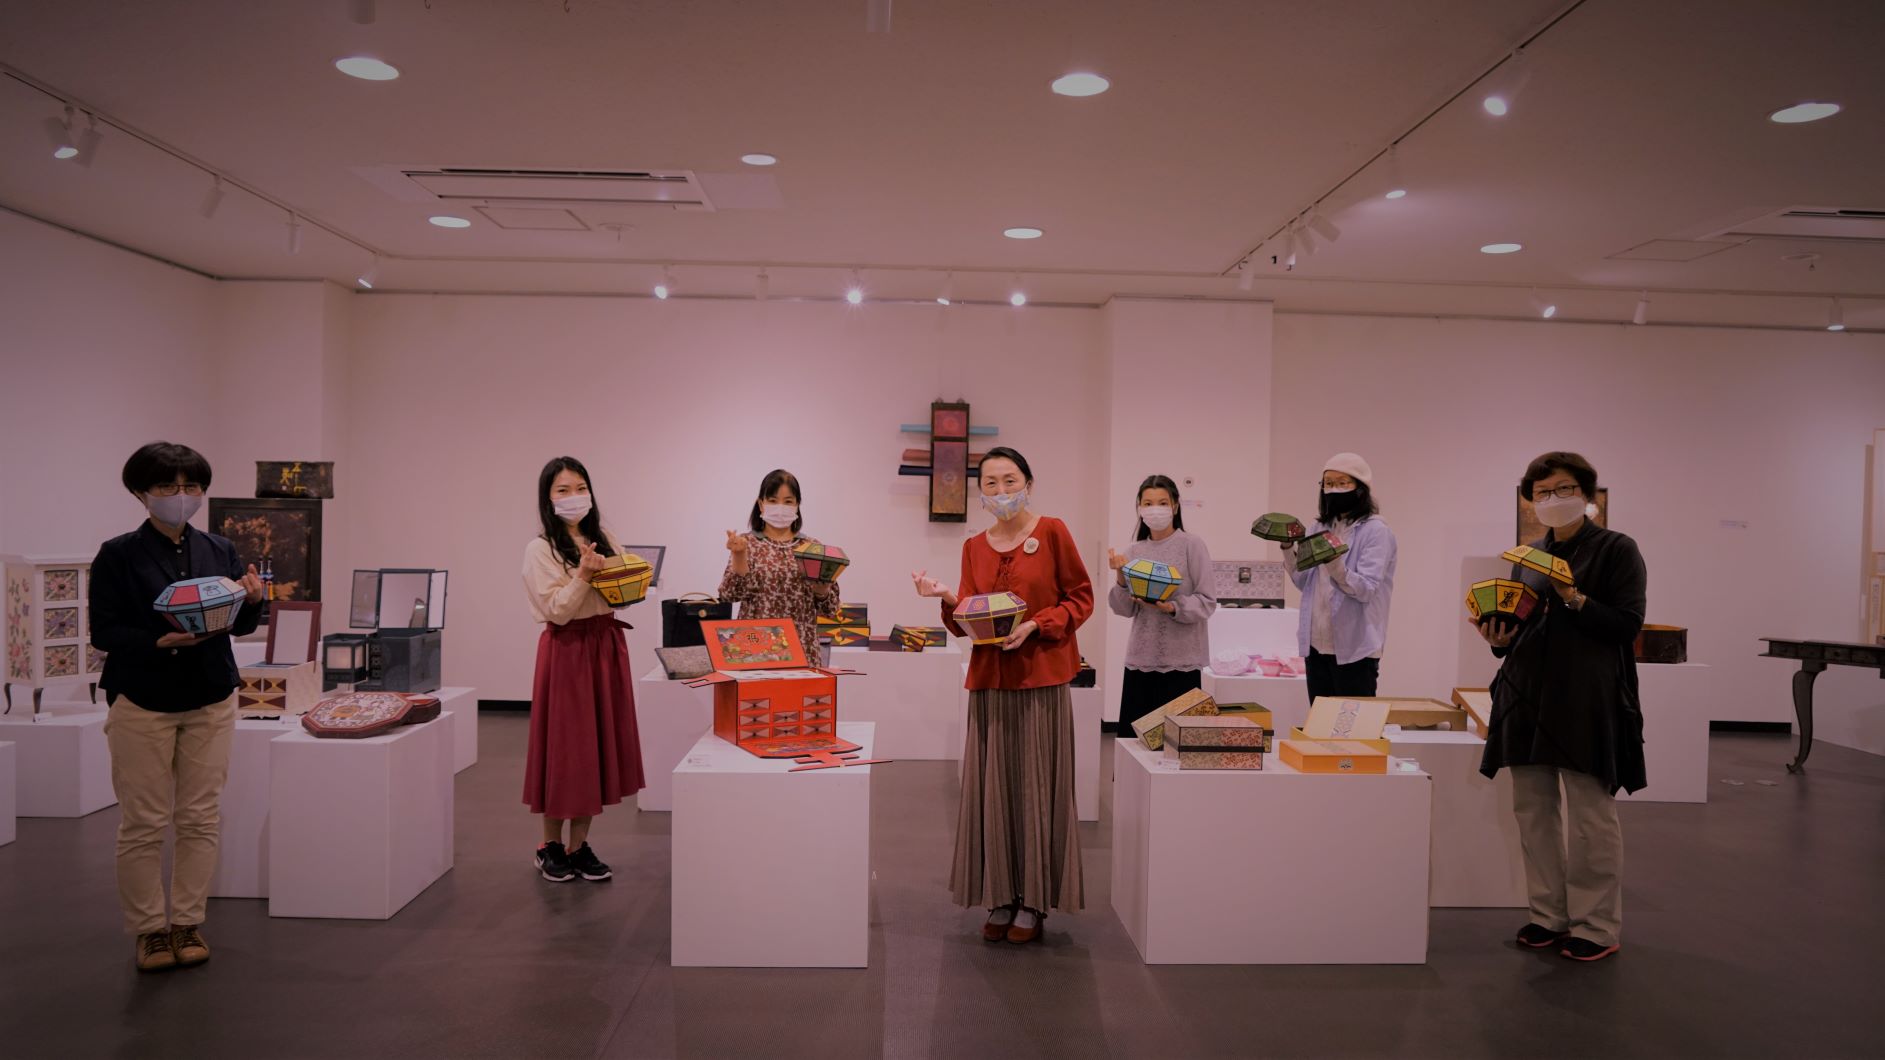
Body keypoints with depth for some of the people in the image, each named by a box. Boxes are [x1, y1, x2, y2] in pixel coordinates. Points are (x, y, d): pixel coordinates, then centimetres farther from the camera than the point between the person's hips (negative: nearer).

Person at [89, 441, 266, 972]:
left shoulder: (220, 551, 5)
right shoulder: (118, 555, -5)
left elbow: (240, 625, 8)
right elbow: (103, 631, -7)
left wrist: (252, 600, -14)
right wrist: (160, 641, -24)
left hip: (211, 700, 3)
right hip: (143, 703, -3)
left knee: (201, 817, 7)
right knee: (143, 823, 2)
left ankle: (188, 922, 19)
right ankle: (148, 928, 16)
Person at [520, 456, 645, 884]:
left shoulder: (604, 541, 10)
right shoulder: (540, 549, -8)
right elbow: (556, 611, -15)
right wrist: (584, 574, -25)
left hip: (607, 646, 6)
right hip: (567, 651, -6)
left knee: (599, 743, 8)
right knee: (565, 744, 1)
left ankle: (579, 846, 19)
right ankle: (551, 846, 18)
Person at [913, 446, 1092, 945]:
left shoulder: (1051, 532, -1)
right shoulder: (974, 547, 11)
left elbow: (1081, 598, 0)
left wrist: (1036, 625, -14)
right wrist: (947, 600, -11)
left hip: (1042, 679, -3)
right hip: (990, 679, 4)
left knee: (1037, 786, 1)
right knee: (991, 787, 4)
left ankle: (1033, 901, 13)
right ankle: (1000, 898, 16)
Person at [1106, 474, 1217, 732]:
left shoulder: (1192, 546, -2)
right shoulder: (1133, 551, 8)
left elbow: (1207, 602, -7)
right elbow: (1124, 610, 6)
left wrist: (1172, 607, -22)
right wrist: (1121, 579, -12)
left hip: (1181, 659, -3)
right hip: (1141, 657, 3)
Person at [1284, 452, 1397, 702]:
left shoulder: (1376, 532, -8)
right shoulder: (1319, 529, 11)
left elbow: (1366, 589, -18)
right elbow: (1304, 583, 9)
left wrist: (1334, 563, -34)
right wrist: (1288, 549, -6)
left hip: (1355, 649, -6)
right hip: (1317, 645, 6)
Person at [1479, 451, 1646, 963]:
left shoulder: (1616, 550, -2)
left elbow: (1627, 626, -10)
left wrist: (1574, 598, -22)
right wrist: (1502, 638, -3)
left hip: (1588, 701, -6)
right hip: (1529, 694, 6)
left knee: (1590, 817, 0)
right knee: (1534, 812, 9)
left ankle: (1597, 926, 13)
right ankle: (1550, 916, 21)